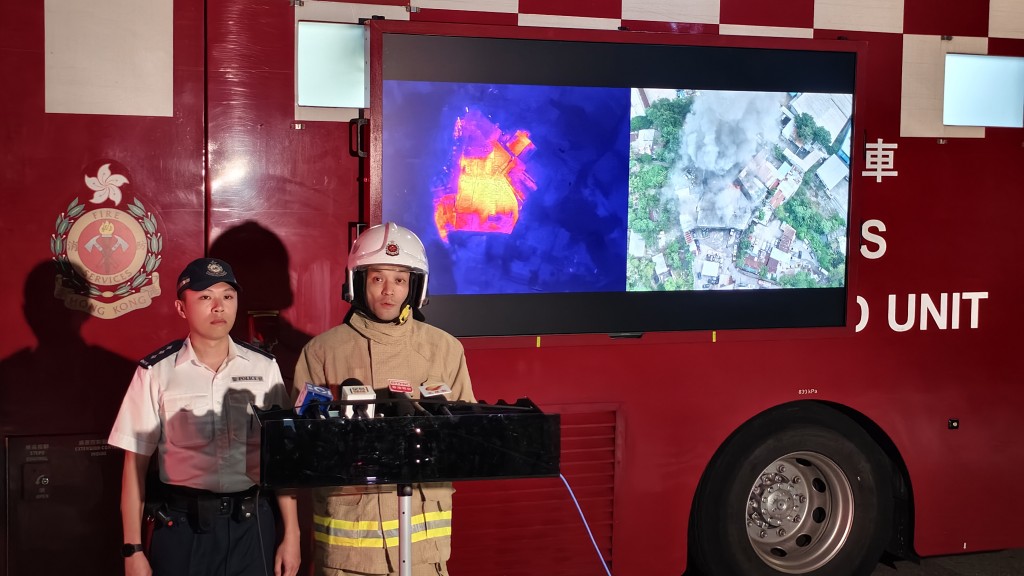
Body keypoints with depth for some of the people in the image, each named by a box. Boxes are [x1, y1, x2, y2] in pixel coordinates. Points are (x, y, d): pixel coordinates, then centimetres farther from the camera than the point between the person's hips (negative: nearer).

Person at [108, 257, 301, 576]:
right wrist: (133, 549, -2)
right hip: (181, 526, -1)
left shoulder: (264, 367, 2)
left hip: (251, 524, 2)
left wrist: (291, 534, 2)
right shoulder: (156, 372, -3)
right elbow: (136, 463, 0)